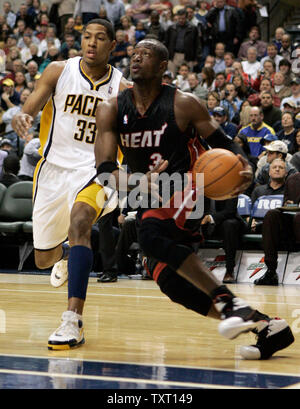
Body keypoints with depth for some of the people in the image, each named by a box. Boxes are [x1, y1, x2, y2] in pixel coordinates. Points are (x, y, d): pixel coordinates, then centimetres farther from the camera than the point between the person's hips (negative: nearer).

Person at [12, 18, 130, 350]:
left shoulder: (121, 88, -2)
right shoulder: (59, 72, -3)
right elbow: (30, 107, -11)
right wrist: (22, 118, -36)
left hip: (94, 169, -2)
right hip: (54, 168, 2)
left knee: (78, 222, -33)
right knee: (43, 259, 11)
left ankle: (73, 322, -36)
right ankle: (64, 255, 54)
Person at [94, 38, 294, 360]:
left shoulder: (183, 105, -12)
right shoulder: (111, 111, -5)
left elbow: (223, 143, -2)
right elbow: (104, 171, -14)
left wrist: (244, 168, -24)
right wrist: (140, 182, -34)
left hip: (186, 188, -5)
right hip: (148, 200, 5)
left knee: (152, 237, -34)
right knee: (170, 282, -5)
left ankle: (229, 303, -31)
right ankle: (263, 324, 1)